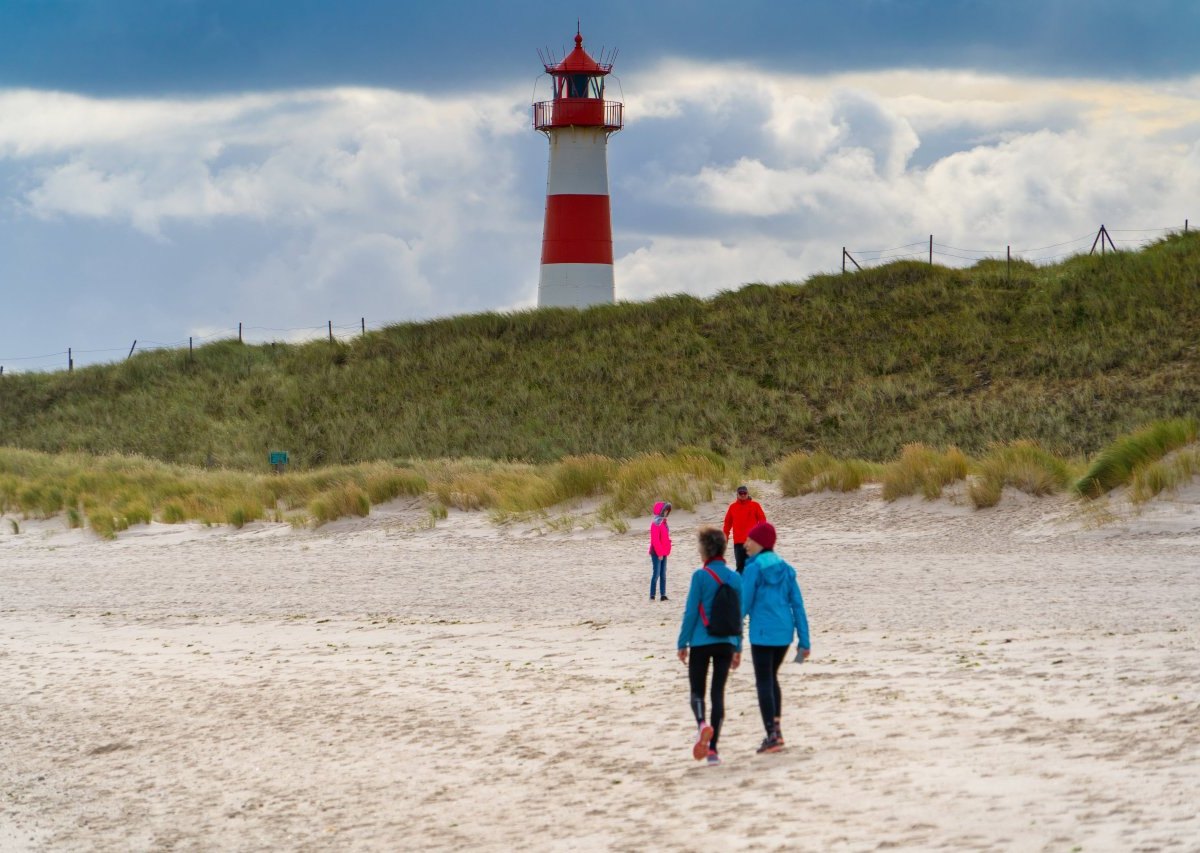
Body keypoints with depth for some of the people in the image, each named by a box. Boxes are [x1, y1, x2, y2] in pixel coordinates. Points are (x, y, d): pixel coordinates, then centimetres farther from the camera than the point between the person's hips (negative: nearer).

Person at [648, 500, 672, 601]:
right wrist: (659, 553, -18)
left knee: (663, 574, 9)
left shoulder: (663, 522, 13)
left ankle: (663, 595, 11)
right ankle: (652, 595, -3)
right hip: (657, 553, -9)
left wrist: (666, 551, 13)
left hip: (663, 553, 9)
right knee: (656, 574, -7)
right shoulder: (656, 523, -15)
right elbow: (655, 540, -19)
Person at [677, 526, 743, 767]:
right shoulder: (735, 578, 5)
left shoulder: (701, 576, -9)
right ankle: (712, 749, 2)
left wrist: (682, 643, -1)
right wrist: (738, 648, 16)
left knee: (697, 691, 8)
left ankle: (702, 724, -24)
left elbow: (691, 612, -9)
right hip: (727, 643, 4)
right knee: (718, 693, 7)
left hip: (702, 642, -4)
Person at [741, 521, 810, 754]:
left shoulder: (754, 569, -10)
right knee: (771, 677, 22)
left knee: (764, 682, 1)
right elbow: (798, 605, 7)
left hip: (762, 634, -6)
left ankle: (772, 736, -3)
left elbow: (744, 604, -9)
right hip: (784, 633, 6)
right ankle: (776, 729, 20)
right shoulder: (785, 569, 8)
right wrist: (804, 640, 10)